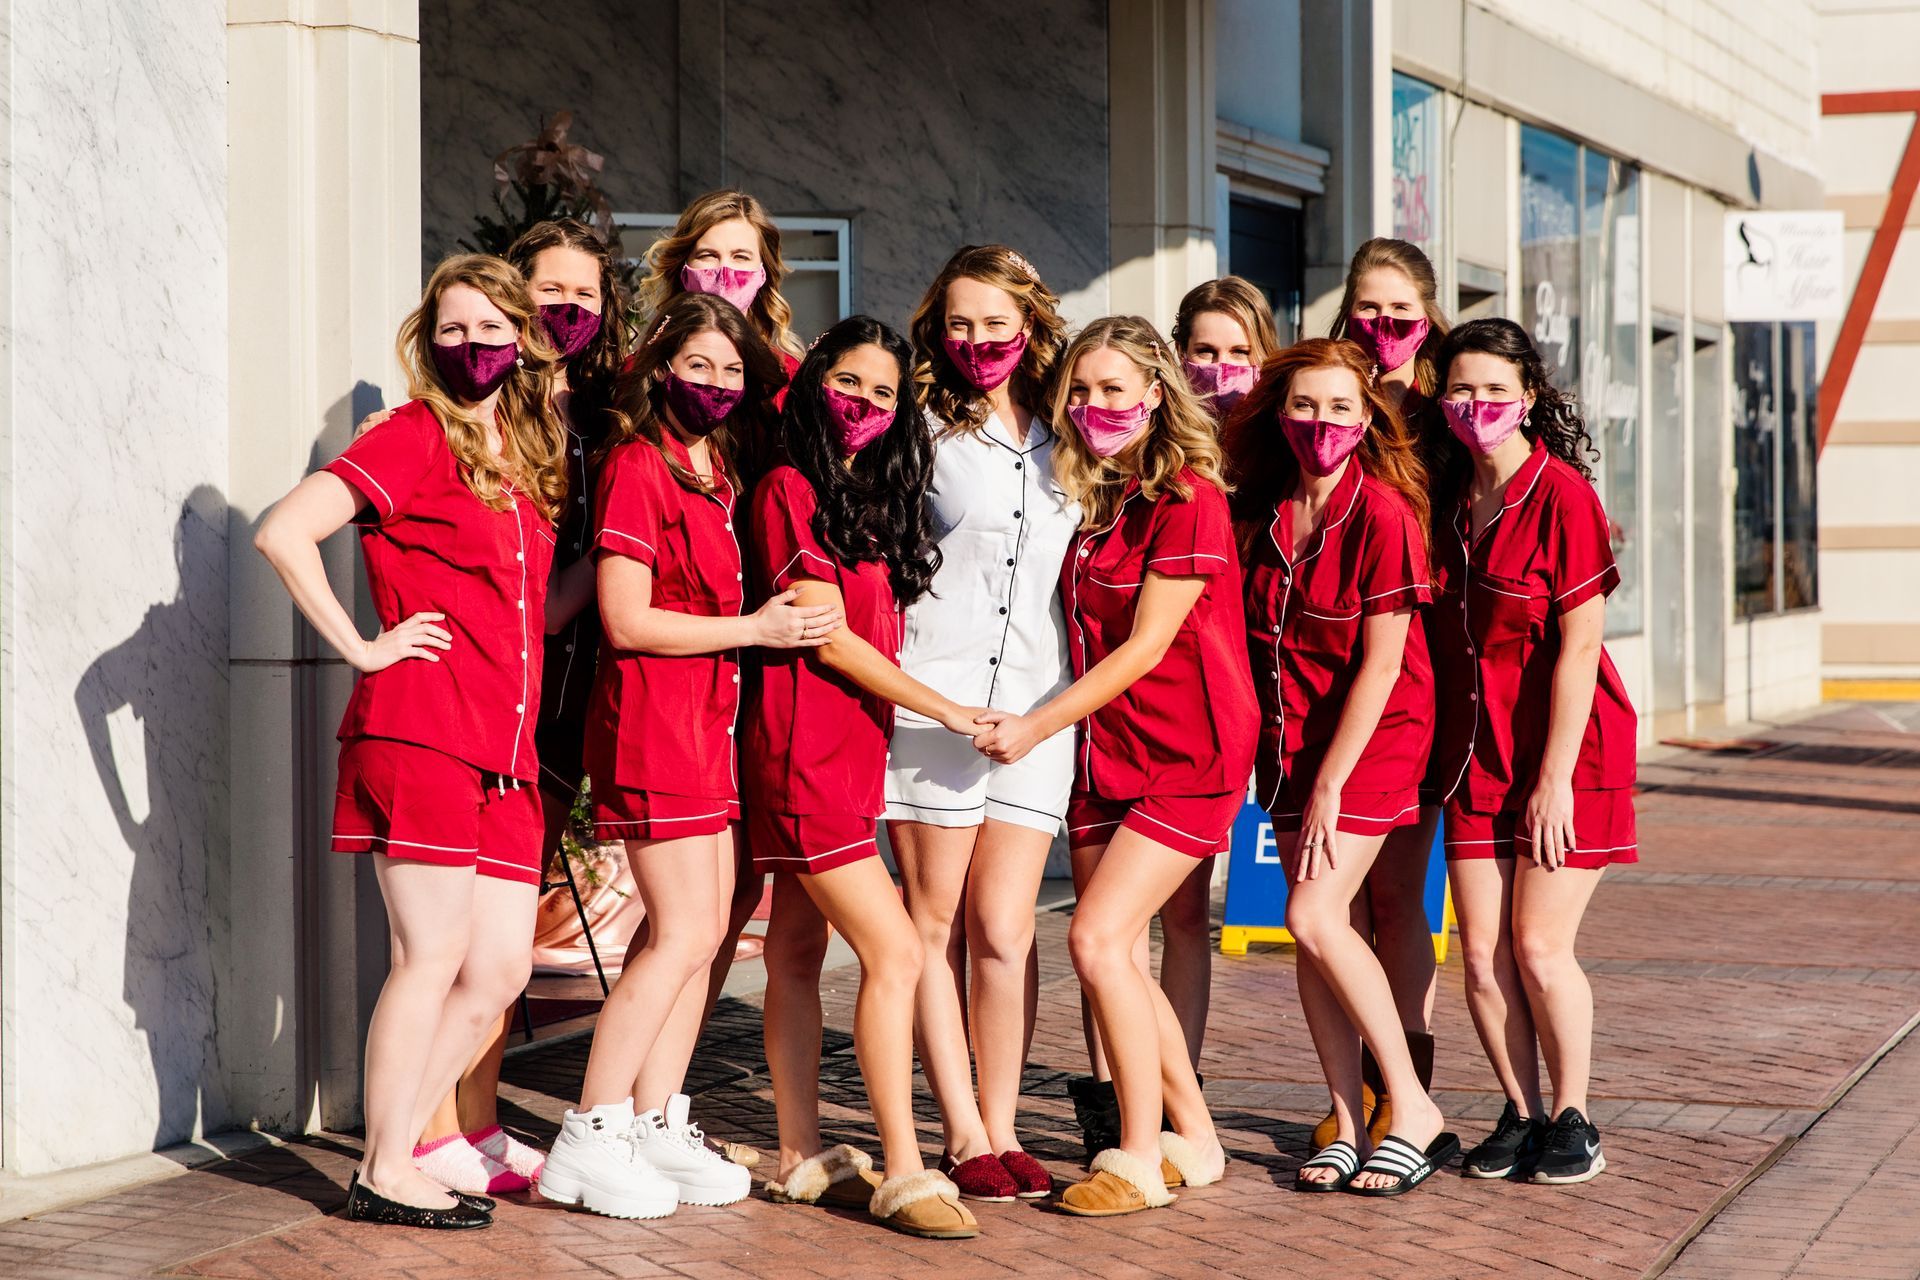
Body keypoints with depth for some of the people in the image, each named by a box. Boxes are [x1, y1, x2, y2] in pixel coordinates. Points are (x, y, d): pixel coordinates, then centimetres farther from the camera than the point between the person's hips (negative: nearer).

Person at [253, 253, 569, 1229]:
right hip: (418, 734, -7)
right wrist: (361, 645, -13)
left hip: (505, 748, 8)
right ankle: (385, 1176, 3)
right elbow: (284, 532, -16)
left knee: (501, 965, 6)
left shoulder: (529, 455, 17)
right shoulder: (416, 435, -5)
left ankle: (400, 1144, 16)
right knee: (434, 954, -6)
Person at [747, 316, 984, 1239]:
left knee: (799, 950, 13)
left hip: (851, 745, 8)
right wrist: (946, 711, -6)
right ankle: (903, 1172, -12)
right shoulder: (790, 489, -10)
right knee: (894, 952, -13)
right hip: (804, 749, -8)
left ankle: (802, 1157, 17)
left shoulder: (873, 498, 15)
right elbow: (829, 639, -12)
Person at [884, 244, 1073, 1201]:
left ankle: (1002, 1129, 6)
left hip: (1035, 701, 2)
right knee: (936, 924, 1)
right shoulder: (923, 429, 4)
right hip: (930, 694, -2)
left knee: (1003, 930, -3)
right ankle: (964, 1133, 7)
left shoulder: (1063, 437, 14)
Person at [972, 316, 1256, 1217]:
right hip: (1104, 752, 8)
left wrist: (1036, 726, -17)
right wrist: (1036, 729, 3)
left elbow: (1146, 645, -16)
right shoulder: (1094, 501, 11)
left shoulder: (1189, 500, -13)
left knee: (1099, 938, -16)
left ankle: (1141, 1158, -8)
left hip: (1185, 755, -8)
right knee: (1112, 954, 6)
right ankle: (1193, 1138, 20)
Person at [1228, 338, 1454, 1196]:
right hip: (1292, 732, 6)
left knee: (1313, 916, -16)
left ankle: (1415, 1113, -5)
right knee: (1316, 929, 3)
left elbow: (1381, 661, -17)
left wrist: (1330, 784, -17)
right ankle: (1350, 1125, 10)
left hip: (1376, 732, -6)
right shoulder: (1262, 513, 2)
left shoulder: (1383, 512, -16)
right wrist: (1296, 772, 5)